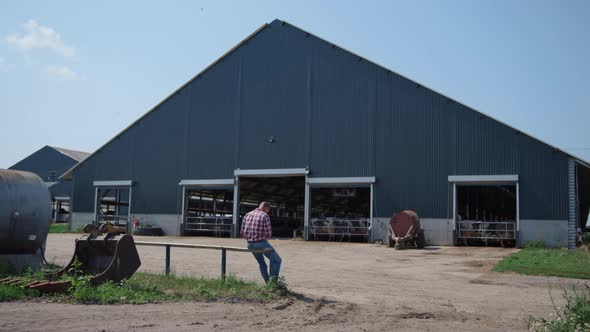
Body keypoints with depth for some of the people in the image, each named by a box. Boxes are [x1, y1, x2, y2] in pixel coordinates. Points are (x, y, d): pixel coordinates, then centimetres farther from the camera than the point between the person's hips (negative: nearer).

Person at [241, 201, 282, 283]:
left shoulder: (247, 215, 6)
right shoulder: (265, 216, -10)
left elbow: (242, 232, 5)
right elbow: (268, 234, -13)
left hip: (250, 245, 6)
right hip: (262, 244, -6)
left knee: (261, 263, 25)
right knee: (277, 260, 12)